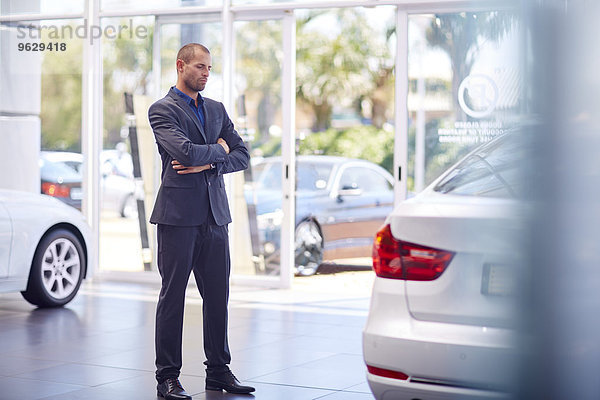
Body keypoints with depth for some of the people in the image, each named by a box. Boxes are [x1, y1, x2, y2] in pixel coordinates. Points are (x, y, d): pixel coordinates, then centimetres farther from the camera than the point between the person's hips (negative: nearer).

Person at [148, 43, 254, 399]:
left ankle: (219, 370, 17)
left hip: (215, 215, 6)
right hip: (179, 215, -6)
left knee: (218, 295, 7)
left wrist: (207, 164, -7)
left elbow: (242, 156, 9)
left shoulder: (217, 110, 17)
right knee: (173, 295, -1)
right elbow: (185, 151, -18)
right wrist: (218, 148, -1)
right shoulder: (163, 110, -3)